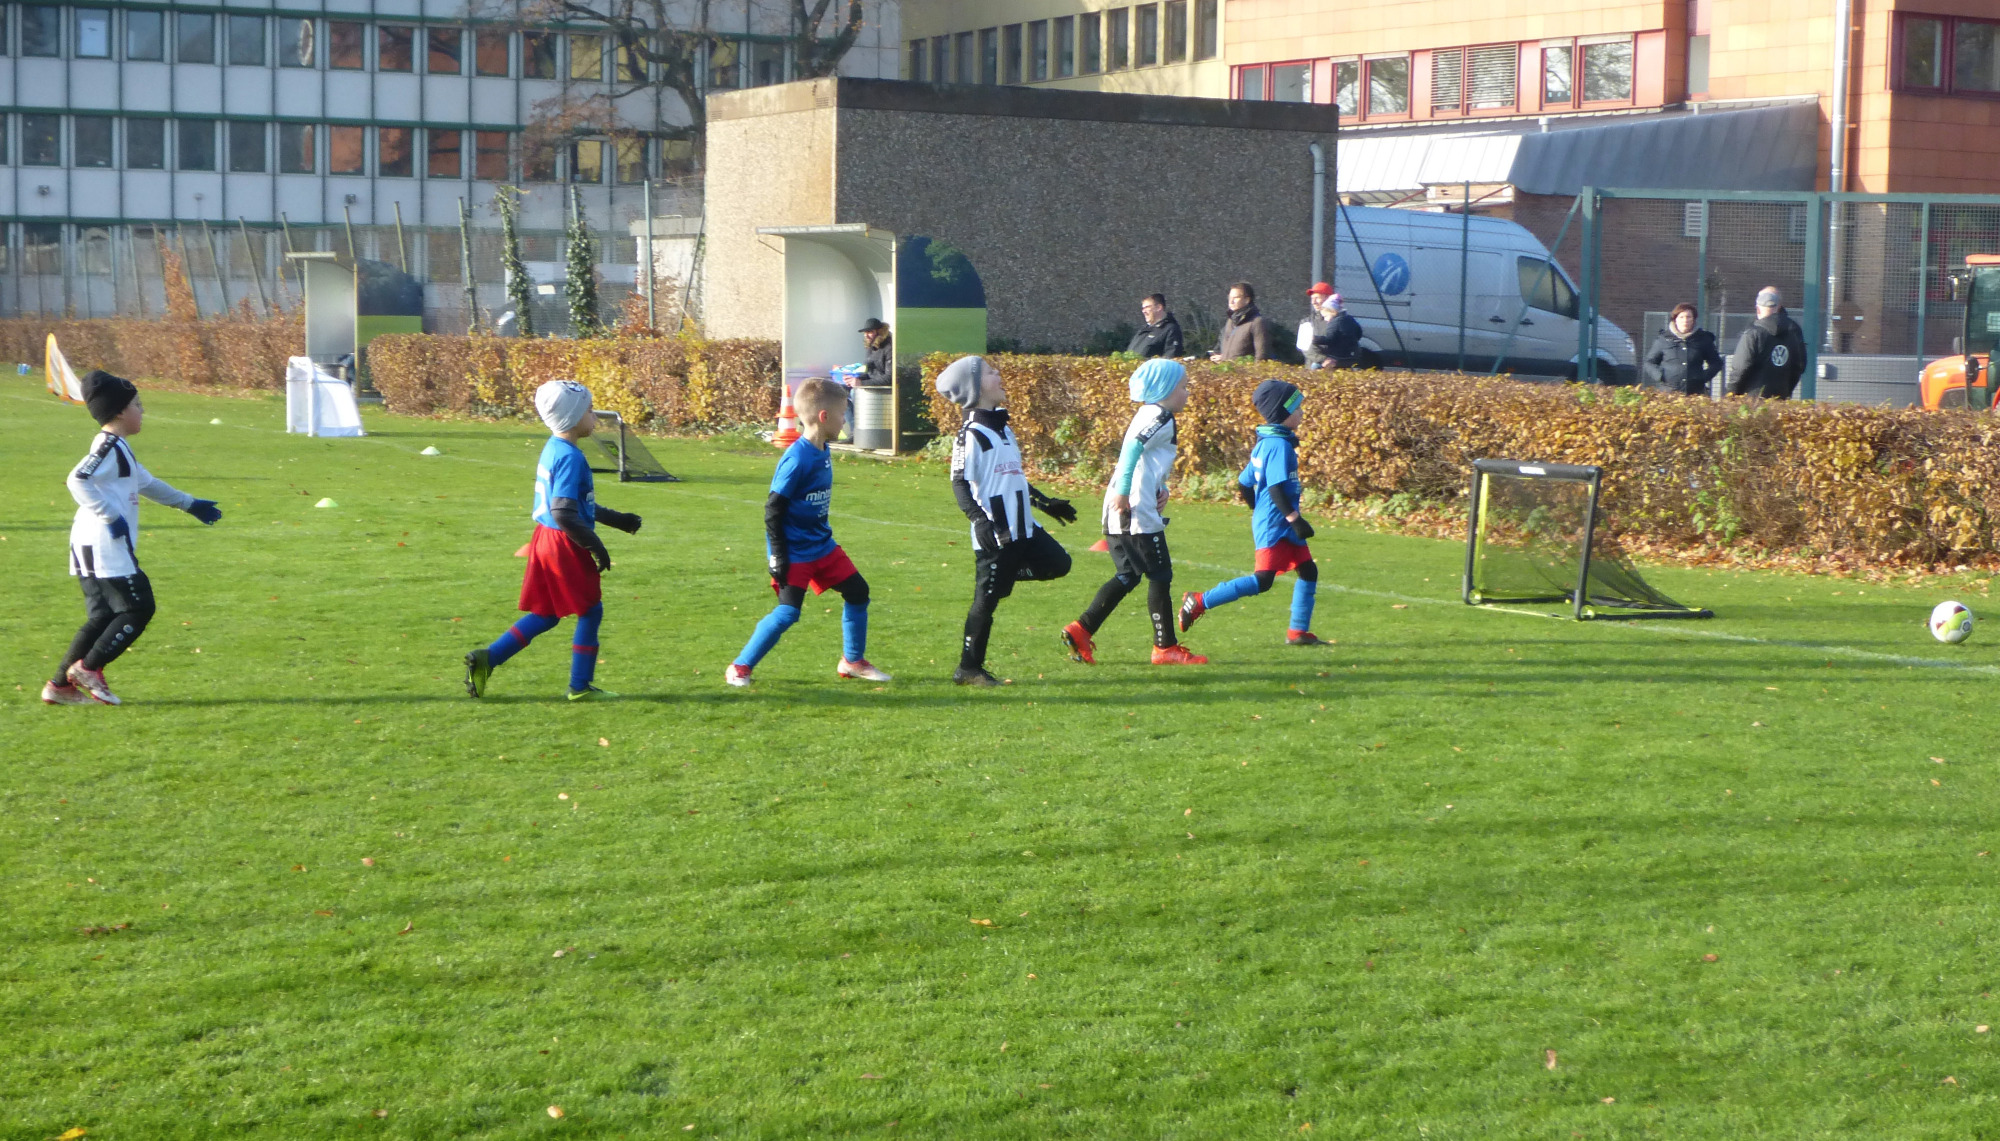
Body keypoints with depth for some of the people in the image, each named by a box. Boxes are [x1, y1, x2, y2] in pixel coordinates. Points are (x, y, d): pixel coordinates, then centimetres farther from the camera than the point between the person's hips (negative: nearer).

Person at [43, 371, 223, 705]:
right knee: (138, 608, -5)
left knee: (102, 616, 11)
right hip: (104, 545, -10)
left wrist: (188, 503, 38)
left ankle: (61, 684, 11)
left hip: (91, 548, 10)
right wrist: (111, 516, -27)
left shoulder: (119, 448, 19)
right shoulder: (109, 446, -13)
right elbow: (78, 479, -27)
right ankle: (89, 668, -5)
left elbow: (145, 482, 33)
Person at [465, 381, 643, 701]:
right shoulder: (570, 458, -20)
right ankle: (581, 686, 11)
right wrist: (596, 546, -20)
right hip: (566, 546, -9)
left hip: (546, 541, 9)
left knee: (544, 615, 16)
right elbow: (564, 513, -27)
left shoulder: (552, 449, 11)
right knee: (590, 612, 5)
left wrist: (616, 519, 28)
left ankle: (486, 659, 10)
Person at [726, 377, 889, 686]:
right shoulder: (797, 459, -23)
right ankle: (740, 667, 0)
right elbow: (773, 510, -20)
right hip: (795, 552, -9)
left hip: (821, 544, 9)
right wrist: (778, 557, -20)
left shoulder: (823, 452, 4)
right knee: (788, 612, -13)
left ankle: (853, 661, 26)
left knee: (857, 591, 11)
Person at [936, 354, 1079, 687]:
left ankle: (1001, 574, 19)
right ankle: (968, 669, 8)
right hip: (993, 533, -8)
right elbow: (960, 484, -17)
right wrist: (979, 519, -28)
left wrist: (1046, 503, 28)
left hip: (1022, 528, 8)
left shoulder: (1004, 429, 15)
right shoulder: (971, 435, -13)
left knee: (1057, 564, 5)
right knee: (987, 598, -3)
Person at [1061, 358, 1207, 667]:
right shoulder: (1159, 417, -10)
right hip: (1137, 514, -10)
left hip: (1118, 515, 10)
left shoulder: (1151, 416, 20)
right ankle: (1165, 648, 7)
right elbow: (1133, 446, -27)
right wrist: (1123, 491, -28)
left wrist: (1162, 488, 6)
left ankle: (1080, 630, 9)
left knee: (1127, 576, 15)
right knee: (1160, 577, 1)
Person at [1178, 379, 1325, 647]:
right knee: (1262, 581, -13)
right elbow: (1276, 489, -25)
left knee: (1309, 571, 12)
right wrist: (1295, 518, -23)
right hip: (1274, 526, -11)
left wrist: (1260, 511, 28)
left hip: (1282, 527, 11)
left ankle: (1298, 632, 15)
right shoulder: (1279, 446, -17)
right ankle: (1199, 603, -9)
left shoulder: (1264, 444, 13)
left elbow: (1244, 485, 17)